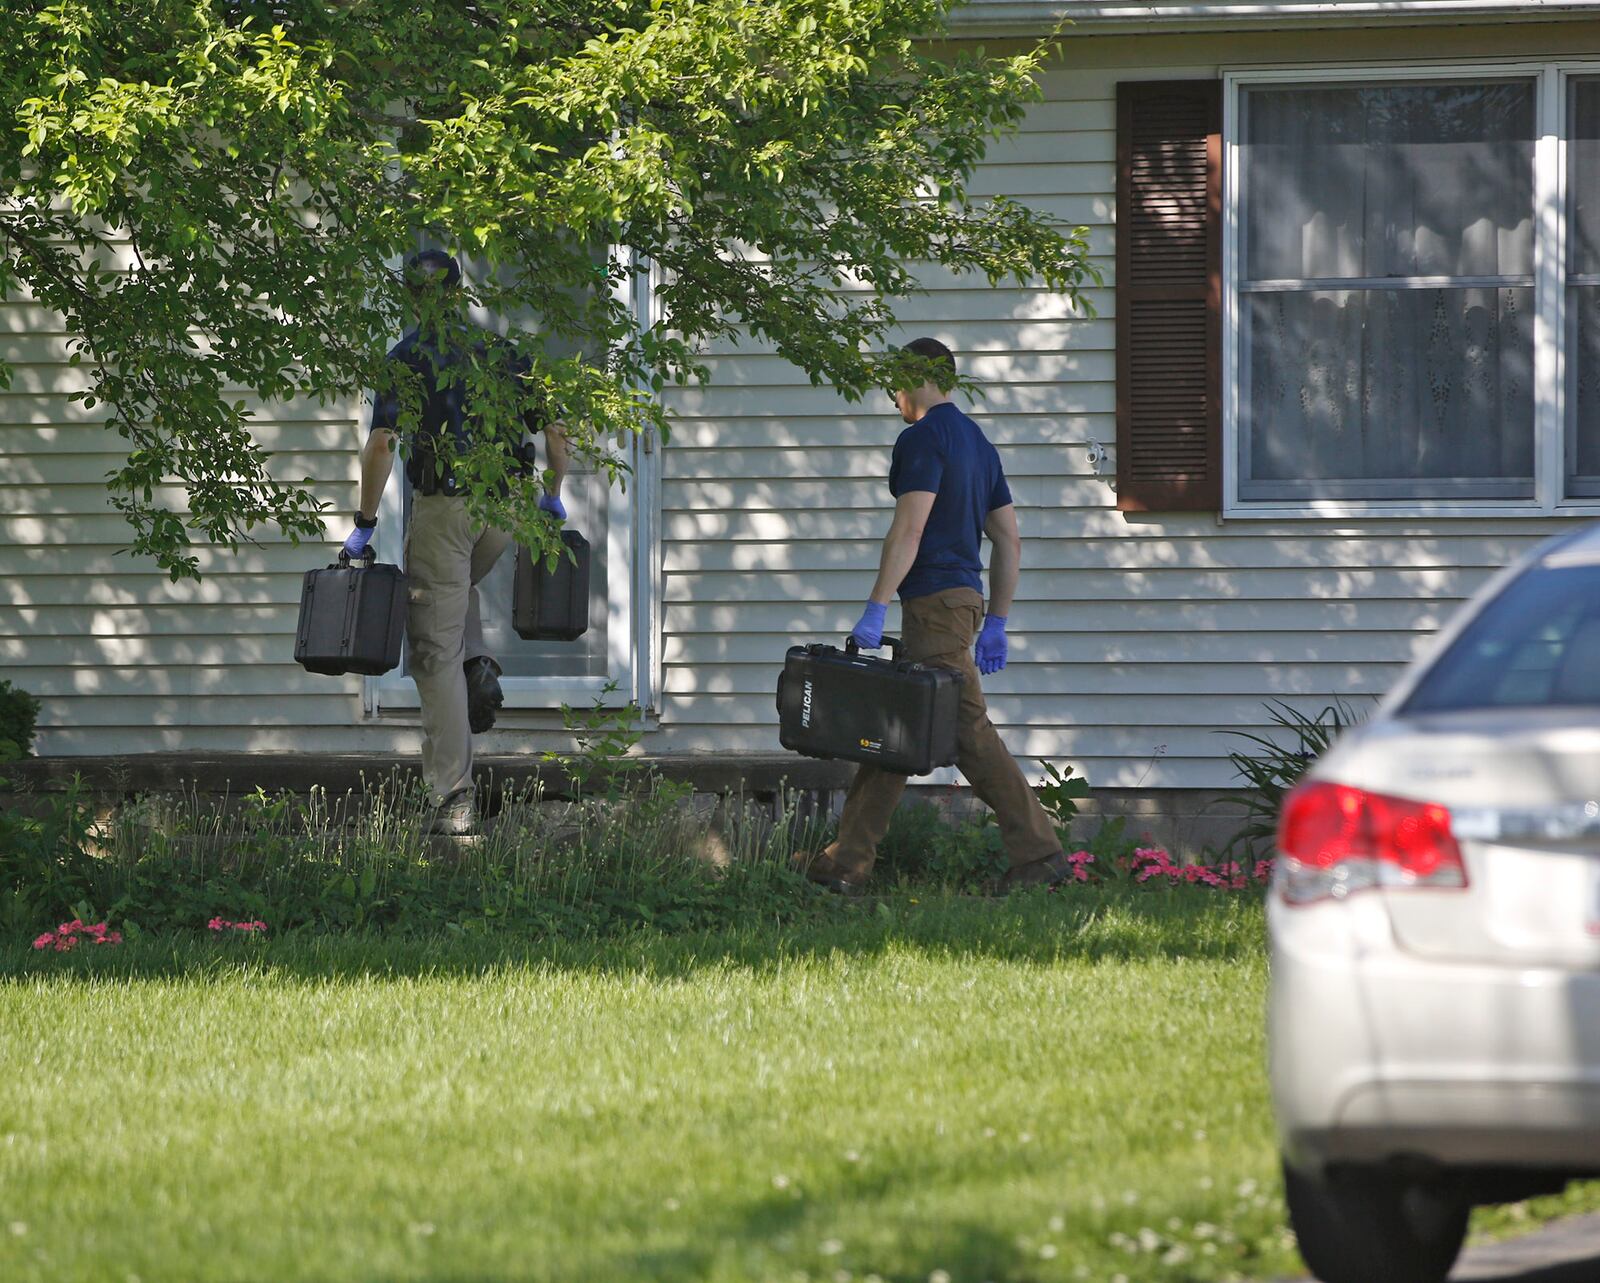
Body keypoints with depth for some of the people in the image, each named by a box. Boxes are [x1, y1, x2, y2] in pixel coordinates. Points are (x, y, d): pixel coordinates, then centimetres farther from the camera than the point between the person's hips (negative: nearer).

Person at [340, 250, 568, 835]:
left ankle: (453, 796, -7)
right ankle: (479, 667, 7)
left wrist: (365, 523, -8)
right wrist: (552, 497, 26)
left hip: (442, 507, -4)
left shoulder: (408, 356, -4)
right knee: (458, 586, 36)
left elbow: (381, 442, -14)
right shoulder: (502, 351, 9)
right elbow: (554, 431, 11)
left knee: (436, 653, 0)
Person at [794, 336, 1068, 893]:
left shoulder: (923, 439, -10)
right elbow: (1009, 540, 19)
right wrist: (996, 624, 21)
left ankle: (1039, 853, -10)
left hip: (934, 602, -10)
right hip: (966, 594, 10)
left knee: (968, 731, -9)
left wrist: (875, 608, -20)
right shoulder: (976, 441, 19)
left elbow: (909, 530, -20)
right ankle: (845, 862, 11)